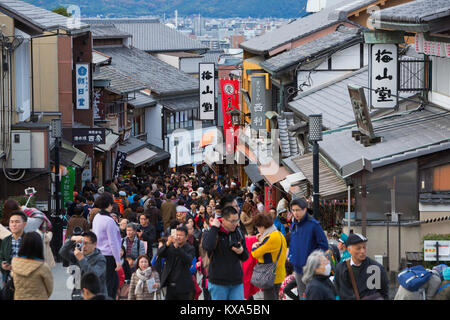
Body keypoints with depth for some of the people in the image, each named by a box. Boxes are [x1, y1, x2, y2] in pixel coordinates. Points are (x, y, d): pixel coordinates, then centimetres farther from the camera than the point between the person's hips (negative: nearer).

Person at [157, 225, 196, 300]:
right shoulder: (170, 247, 9)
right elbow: (160, 254, -6)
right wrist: (167, 243, -25)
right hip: (170, 286, 4)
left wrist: (177, 247, -33)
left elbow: (188, 260, -22)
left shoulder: (190, 249, -2)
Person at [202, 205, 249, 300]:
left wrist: (241, 252, -8)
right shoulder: (212, 233, -6)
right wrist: (214, 228, -20)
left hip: (237, 282, 4)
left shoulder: (238, 233, 8)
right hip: (218, 282, -4)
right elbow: (207, 246, -30)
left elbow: (245, 257, 17)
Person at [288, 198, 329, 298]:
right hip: (298, 269, 7)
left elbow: (324, 245, -12)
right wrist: (290, 256, 8)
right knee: (302, 295, 14)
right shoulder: (294, 225, 9)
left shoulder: (314, 225, -13)